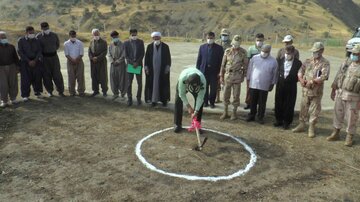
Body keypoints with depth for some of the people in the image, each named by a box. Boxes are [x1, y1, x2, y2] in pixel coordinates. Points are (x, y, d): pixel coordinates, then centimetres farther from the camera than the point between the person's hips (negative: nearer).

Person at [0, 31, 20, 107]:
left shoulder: (11, 47, 11)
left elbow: (16, 57, 14)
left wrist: (18, 66, 9)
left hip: (12, 67, 2)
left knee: (13, 84, 5)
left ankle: (13, 99, 17)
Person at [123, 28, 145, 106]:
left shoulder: (140, 42, 4)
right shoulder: (126, 43, 4)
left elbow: (142, 53, 0)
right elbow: (126, 55, 0)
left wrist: (137, 62, -10)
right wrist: (132, 63, -11)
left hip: (138, 64, 0)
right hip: (130, 64, 0)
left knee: (139, 83, 3)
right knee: (129, 83, 0)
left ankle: (139, 98, 13)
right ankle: (129, 99, 7)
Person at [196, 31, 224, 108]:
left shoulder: (219, 48, 1)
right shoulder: (202, 47, 7)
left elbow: (221, 61, 0)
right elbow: (199, 59, 8)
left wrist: (220, 72, -6)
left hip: (214, 71, -1)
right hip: (204, 70, 2)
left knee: (213, 88, 4)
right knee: (204, 87, 7)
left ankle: (212, 102, 19)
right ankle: (205, 101, 21)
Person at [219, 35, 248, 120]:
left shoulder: (243, 52, -3)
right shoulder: (227, 51, 2)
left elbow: (245, 64, 3)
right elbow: (223, 64, 6)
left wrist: (244, 75, 2)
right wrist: (221, 76, 5)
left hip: (237, 76, -2)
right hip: (228, 75, 2)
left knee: (236, 95, 4)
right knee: (226, 94, 6)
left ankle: (234, 113, 16)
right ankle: (225, 112, 17)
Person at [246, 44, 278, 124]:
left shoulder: (273, 61, -1)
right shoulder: (254, 58, 1)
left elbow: (275, 74, 5)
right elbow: (250, 69, 8)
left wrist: (272, 84, 5)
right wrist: (248, 80, 7)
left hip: (264, 86, -1)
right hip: (253, 84, 1)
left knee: (262, 103, 6)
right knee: (253, 102, 10)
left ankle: (260, 117, 18)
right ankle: (251, 115, 23)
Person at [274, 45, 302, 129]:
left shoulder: (298, 63, -5)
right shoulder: (281, 61, 5)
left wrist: (290, 78, -11)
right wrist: (279, 78, 1)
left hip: (291, 87, -3)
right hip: (280, 85, 3)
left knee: (289, 105, 4)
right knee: (278, 104, 9)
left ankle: (287, 122, 17)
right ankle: (279, 120, 25)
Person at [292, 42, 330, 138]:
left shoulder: (325, 63, -5)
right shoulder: (308, 61, 10)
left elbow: (324, 76, -16)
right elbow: (300, 71, 6)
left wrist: (312, 81, -18)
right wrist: (301, 79, -12)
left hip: (316, 91, -4)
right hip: (305, 90, 5)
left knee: (314, 110, 3)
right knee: (303, 108, 12)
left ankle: (311, 128, 14)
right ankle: (301, 125, 24)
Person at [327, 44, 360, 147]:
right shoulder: (346, 62, 5)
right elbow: (338, 76, 11)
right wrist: (333, 90, 12)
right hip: (340, 93, 5)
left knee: (351, 117, 5)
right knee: (338, 114, 14)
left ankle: (349, 137, 20)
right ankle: (336, 133, 28)